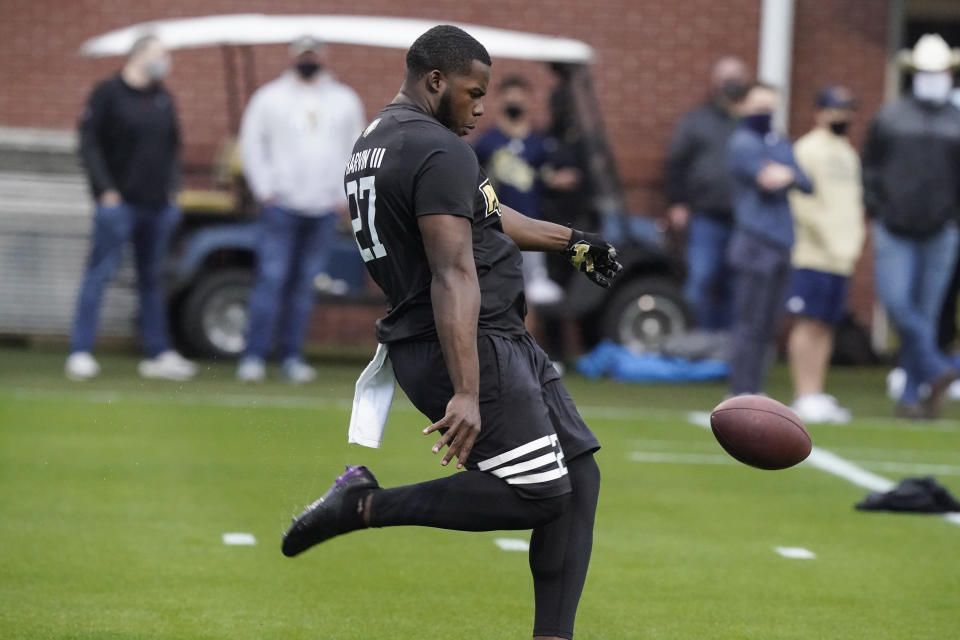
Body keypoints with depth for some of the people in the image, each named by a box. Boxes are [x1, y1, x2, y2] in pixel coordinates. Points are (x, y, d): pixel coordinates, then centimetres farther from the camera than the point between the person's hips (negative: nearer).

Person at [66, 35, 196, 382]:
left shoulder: (163, 99, 14)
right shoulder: (108, 93, -5)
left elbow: (172, 146, 21)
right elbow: (89, 143, -8)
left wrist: (170, 187, 9)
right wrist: (105, 190, -14)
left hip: (156, 205, 6)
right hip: (119, 202, -6)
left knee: (152, 278, 11)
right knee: (99, 273, -8)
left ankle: (158, 353, 16)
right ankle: (80, 353, -8)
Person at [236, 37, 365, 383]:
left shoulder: (344, 100, 13)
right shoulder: (270, 97, 5)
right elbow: (252, 143, 3)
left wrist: (343, 195, 6)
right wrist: (264, 190, -4)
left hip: (324, 209, 3)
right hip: (281, 207, -3)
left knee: (305, 286, 4)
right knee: (271, 279, -10)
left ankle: (292, 357, 10)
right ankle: (253, 357, -10)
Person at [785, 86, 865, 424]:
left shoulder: (849, 154, 20)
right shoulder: (807, 149, -6)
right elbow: (798, 198, -14)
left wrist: (855, 241, 15)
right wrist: (823, 236, -15)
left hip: (842, 257, 8)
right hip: (812, 254, -8)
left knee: (826, 326, 8)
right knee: (808, 323, -7)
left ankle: (817, 396, 11)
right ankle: (805, 396, -7)